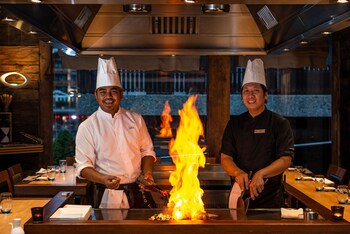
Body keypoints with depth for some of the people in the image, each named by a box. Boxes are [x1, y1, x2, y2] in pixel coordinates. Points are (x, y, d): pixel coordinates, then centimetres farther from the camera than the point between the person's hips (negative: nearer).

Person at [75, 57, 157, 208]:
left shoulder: (135, 119, 5)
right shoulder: (87, 127, -5)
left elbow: (146, 150, 12)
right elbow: (83, 166, -7)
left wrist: (148, 172, -7)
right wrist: (103, 179, -25)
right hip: (108, 197, -3)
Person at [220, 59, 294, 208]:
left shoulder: (280, 124, -3)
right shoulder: (234, 123, 6)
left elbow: (285, 160, -10)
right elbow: (225, 158, 1)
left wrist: (261, 174, -27)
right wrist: (238, 172, -20)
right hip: (240, 195, 2)